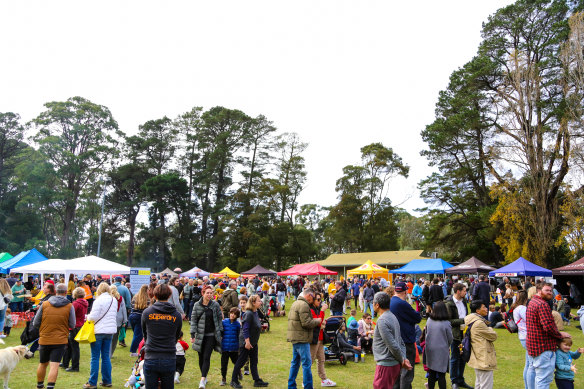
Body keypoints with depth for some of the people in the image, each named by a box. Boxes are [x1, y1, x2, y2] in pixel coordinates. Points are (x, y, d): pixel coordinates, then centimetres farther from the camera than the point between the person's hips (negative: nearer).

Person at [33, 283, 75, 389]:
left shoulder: (44, 304, -3)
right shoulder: (70, 306, -6)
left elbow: (35, 323, 1)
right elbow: (72, 325, -3)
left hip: (44, 340, 3)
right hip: (60, 340, -3)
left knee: (42, 364, 20)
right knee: (54, 365, -2)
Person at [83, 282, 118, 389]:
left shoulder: (99, 300, -13)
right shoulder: (114, 300, 7)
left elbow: (93, 317, -15)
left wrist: (87, 317, 5)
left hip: (98, 331, -6)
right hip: (110, 331, 6)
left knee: (95, 357, 2)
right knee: (106, 356, 13)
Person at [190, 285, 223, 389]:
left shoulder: (215, 305, -2)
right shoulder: (197, 305, -2)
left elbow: (220, 318, 6)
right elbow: (193, 320, 0)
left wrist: (220, 332, 3)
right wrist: (192, 334, -7)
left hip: (211, 335, -1)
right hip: (200, 335, 2)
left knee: (206, 357, -9)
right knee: (201, 357, 10)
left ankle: (202, 380, -9)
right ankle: (204, 377, 27)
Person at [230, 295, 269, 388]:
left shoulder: (255, 313, 7)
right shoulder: (249, 314, -20)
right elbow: (245, 329, -23)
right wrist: (247, 342, -23)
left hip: (253, 342, 9)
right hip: (246, 342, -9)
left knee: (254, 362, 12)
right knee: (241, 361, 3)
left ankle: (257, 381, 18)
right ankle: (234, 381, 16)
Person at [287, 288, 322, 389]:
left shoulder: (296, 303, 18)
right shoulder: (304, 305, -15)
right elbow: (306, 323, -20)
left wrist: (314, 321, 12)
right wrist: (317, 321, -5)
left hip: (295, 338, 10)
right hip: (301, 338, -10)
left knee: (295, 362, 15)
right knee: (307, 363, -4)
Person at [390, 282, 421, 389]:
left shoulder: (390, 303, 6)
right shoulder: (402, 304, -22)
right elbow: (418, 318, -13)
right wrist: (416, 313, 7)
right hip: (406, 341, -9)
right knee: (407, 371, 0)